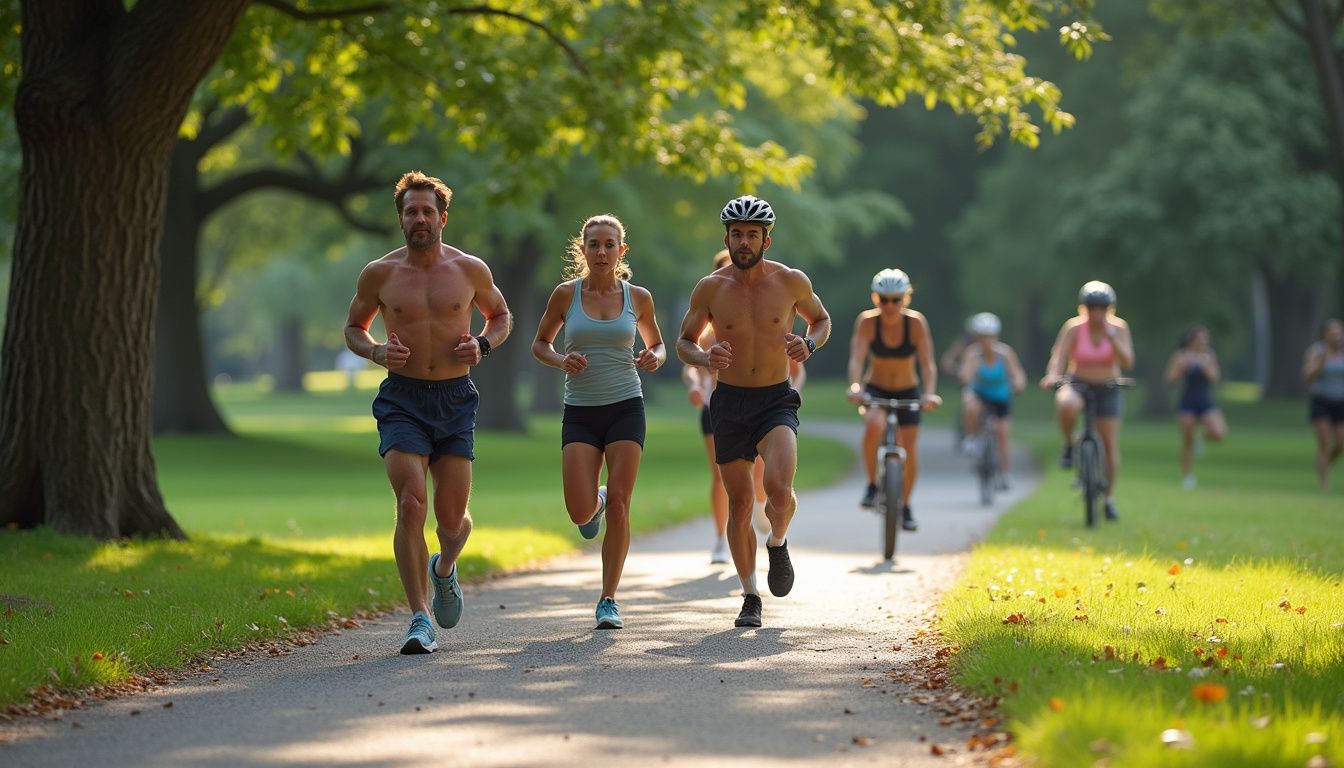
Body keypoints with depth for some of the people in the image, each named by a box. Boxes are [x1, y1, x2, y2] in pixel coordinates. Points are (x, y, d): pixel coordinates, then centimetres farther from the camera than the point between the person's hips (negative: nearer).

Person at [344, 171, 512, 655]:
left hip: (455, 400, 1)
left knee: (452, 517, 3)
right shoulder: (379, 274, 0)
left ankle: (444, 569, 40)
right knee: (411, 505, -17)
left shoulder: (470, 270, 2)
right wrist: (375, 351, -8)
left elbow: (501, 315, 18)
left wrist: (483, 345, -3)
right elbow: (353, 327, 13)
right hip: (402, 400, -1)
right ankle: (420, 619, -11)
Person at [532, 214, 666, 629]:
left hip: (626, 408, 0)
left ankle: (609, 599, 4)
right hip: (580, 412, 0)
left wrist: (653, 358, -6)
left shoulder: (638, 298, 2)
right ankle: (596, 502, 31)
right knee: (581, 512, -9)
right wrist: (561, 360, -10)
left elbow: (657, 344, 17)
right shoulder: (566, 294, -1)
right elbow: (539, 343, 11)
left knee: (618, 506, -7)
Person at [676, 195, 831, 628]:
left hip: (776, 401, -1)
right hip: (729, 402, 1)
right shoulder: (710, 288, -3)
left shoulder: (791, 282, -4)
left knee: (779, 488, -23)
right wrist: (704, 359, -16)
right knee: (739, 502, 5)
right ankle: (750, 598, 19)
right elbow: (683, 342, 7)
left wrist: (809, 345, -9)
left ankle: (778, 543, 11)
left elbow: (821, 320, 14)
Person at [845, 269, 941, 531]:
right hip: (875, 390, -1)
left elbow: (927, 362, -25)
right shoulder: (867, 321, -19)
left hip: (908, 391, 1)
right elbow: (857, 358, -29)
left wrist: (930, 393, -41)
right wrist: (855, 386, -47)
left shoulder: (916, 322, -19)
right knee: (873, 425, -32)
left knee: (908, 446, -4)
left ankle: (905, 506, 19)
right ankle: (872, 485, -12)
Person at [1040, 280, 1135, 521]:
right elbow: (1058, 356, -18)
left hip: (1107, 389, 1)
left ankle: (1109, 498, 8)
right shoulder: (1073, 327, -11)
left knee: (1109, 442, -4)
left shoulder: (1118, 328, -7)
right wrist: (1053, 375, -38)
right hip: (1078, 385, -1)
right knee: (1066, 405, -38)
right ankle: (1069, 445, -8)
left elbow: (1127, 362, -17)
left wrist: (1110, 337, -28)